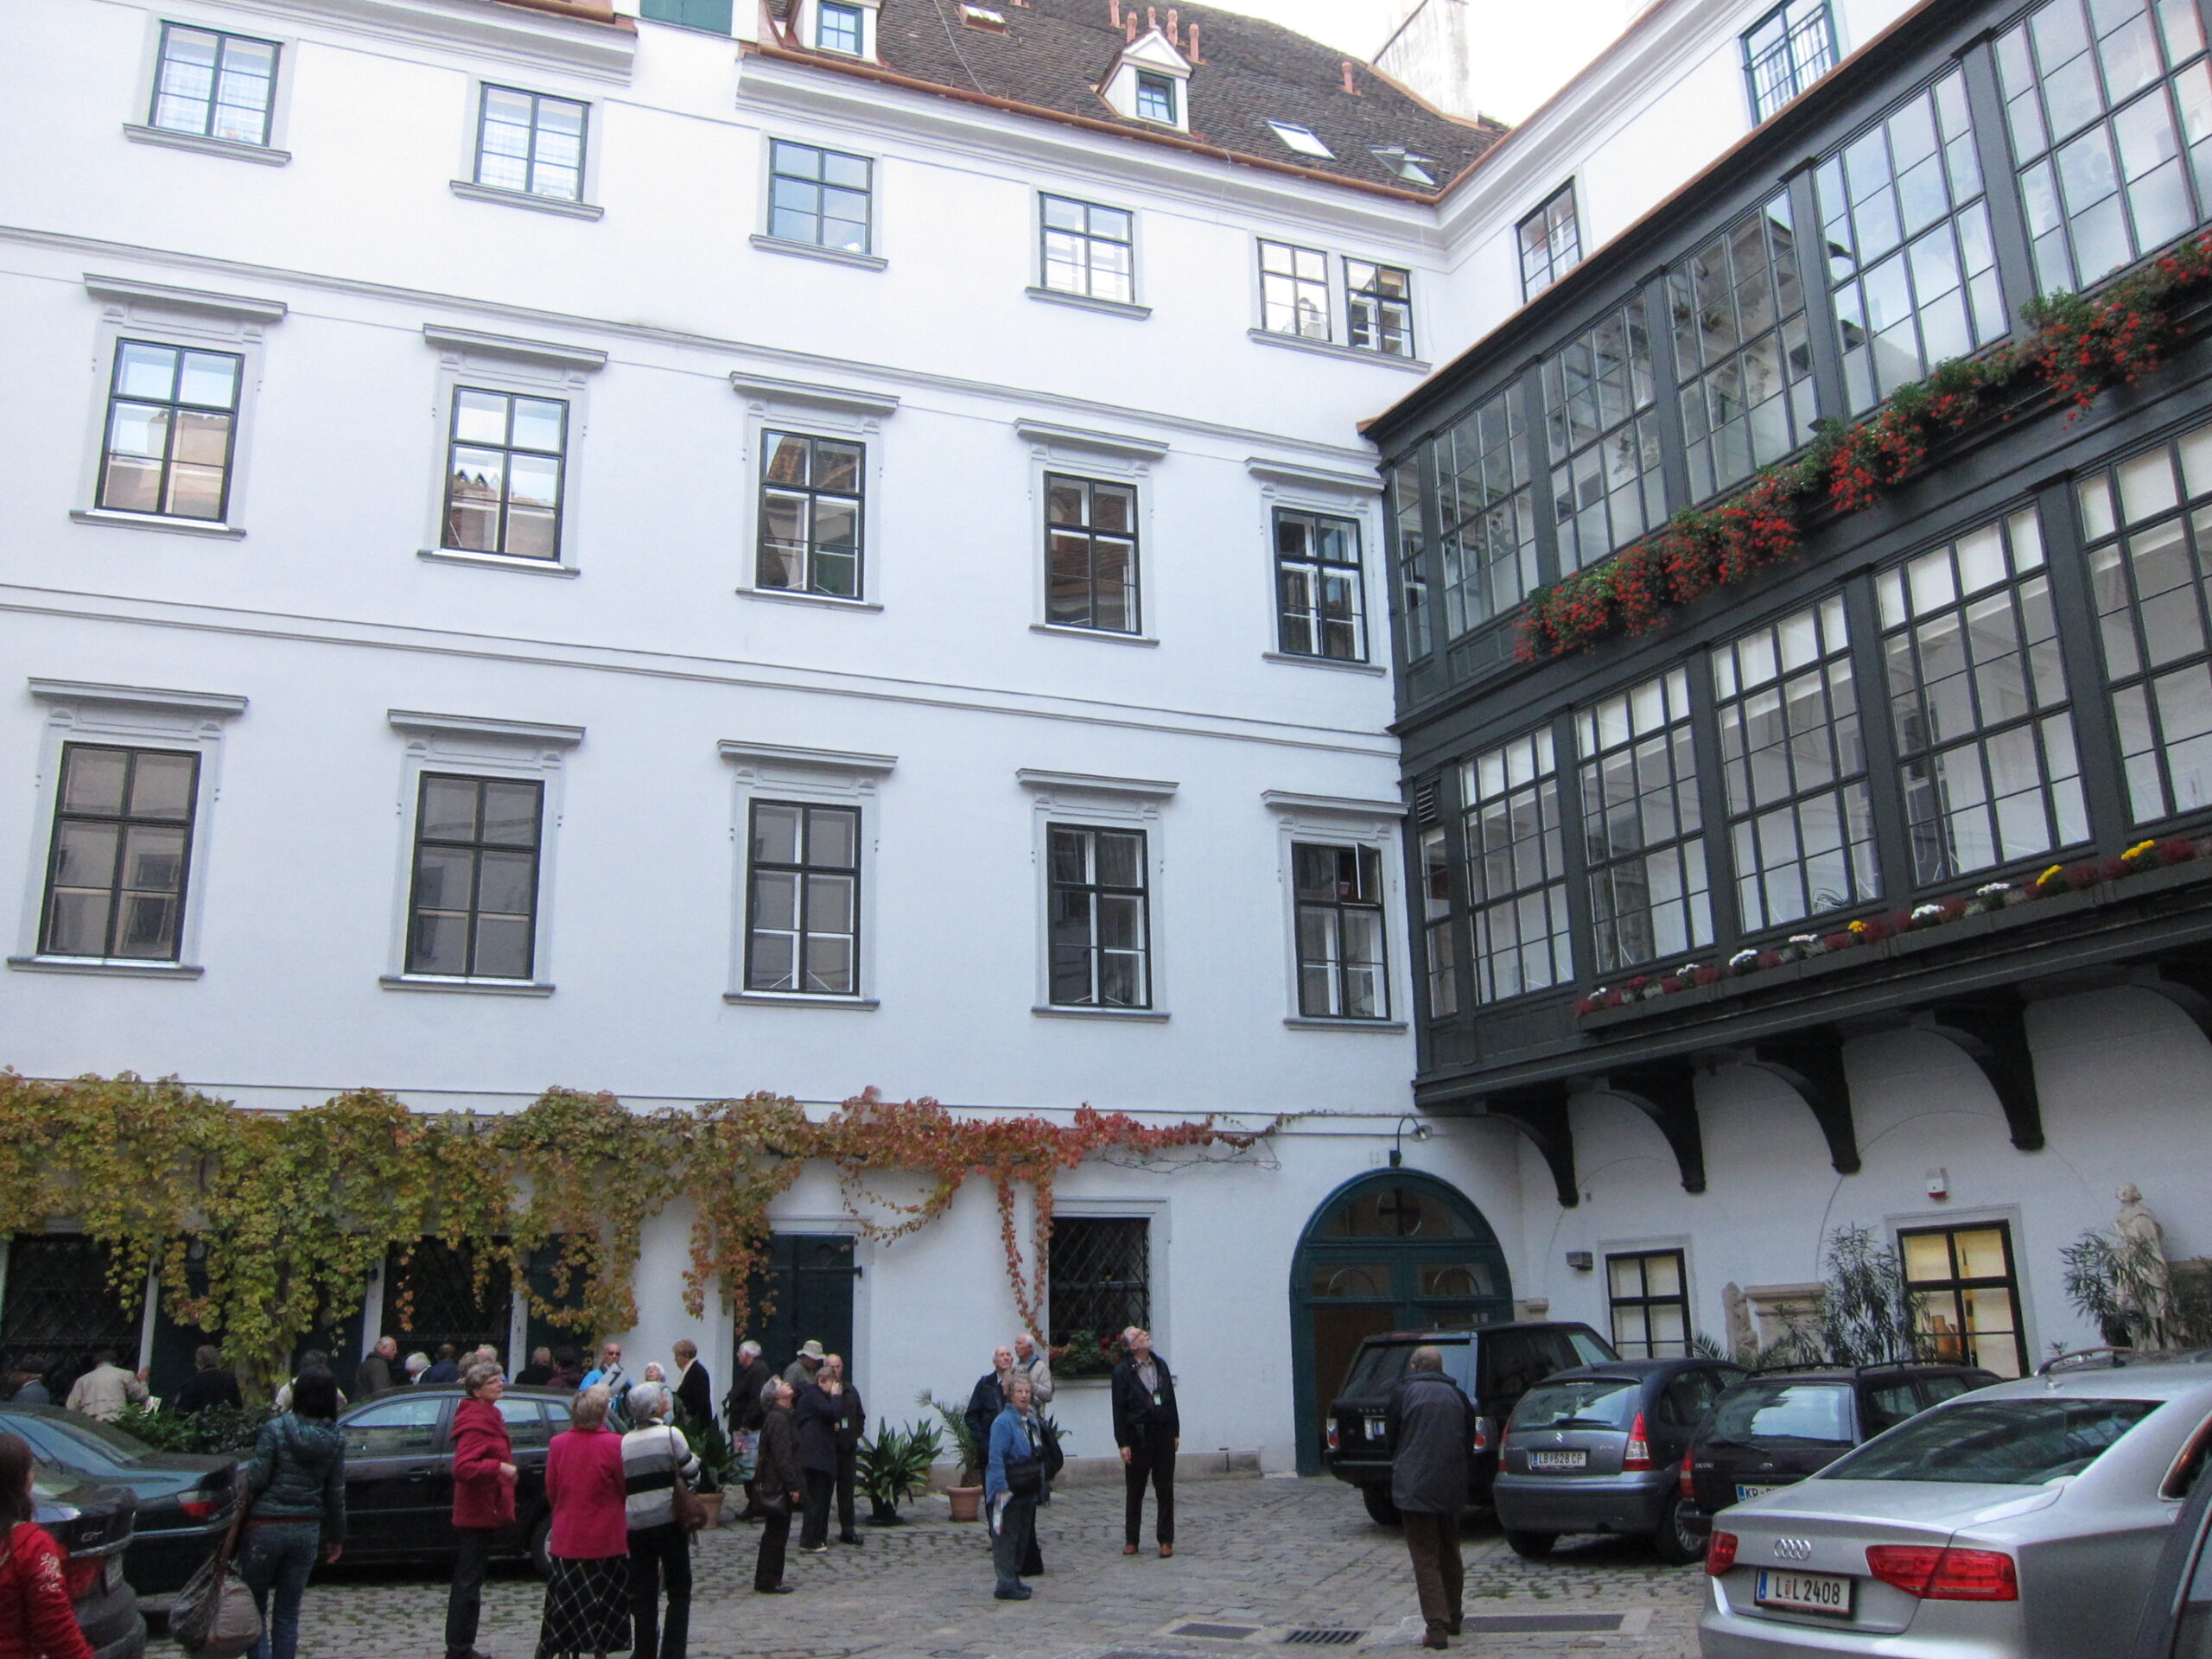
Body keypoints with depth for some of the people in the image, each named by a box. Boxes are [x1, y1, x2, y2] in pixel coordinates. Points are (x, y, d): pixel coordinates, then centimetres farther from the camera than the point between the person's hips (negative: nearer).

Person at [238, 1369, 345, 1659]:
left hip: (266, 1526, -3)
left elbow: (256, 1480, -12)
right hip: (307, 1531, 3)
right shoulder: (336, 1441, 0)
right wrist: (337, 1536, 14)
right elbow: (336, 1493, 3)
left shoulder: (276, 1429, -11)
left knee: (255, 1609, 9)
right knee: (287, 1614, 13)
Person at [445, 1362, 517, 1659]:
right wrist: (498, 1467, -33)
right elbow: (462, 1468, -28)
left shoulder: (488, 1417, 15)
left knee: (468, 1581, 16)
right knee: (469, 1582, -5)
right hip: (479, 1512, -11)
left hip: (485, 1511, 11)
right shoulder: (475, 1422, -18)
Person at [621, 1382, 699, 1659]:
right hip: (669, 1522, -4)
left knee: (643, 1594, 11)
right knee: (679, 1592, 8)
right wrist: (693, 1458, 13)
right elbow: (692, 1475, -6)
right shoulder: (671, 1434, -11)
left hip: (636, 1525, 4)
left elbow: (621, 1486, 8)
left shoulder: (625, 1442, 3)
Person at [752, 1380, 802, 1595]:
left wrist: (792, 1484, 18)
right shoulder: (778, 1418, -17)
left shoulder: (780, 1416, 15)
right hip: (778, 1486, -10)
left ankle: (766, 1580, 22)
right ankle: (769, 1581, 4)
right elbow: (782, 1456, -21)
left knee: (774, 1534, 15)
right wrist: (792, 1485, -21)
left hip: (773, 1485, 10)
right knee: (776, 1534, -3)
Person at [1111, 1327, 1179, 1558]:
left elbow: (1171, 1399, 12)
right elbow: (1118, 1409, -7)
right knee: (1134, 1491, 6)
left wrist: (1175, 1432, 9)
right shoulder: (1123, 1371, -6)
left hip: (1163, 1435, 3)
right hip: (1138, 1437, -3)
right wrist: (1122, 1443, -11)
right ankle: (1131, 1541, 17)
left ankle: (1166, 1541, 12)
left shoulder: (1161, 1365, 9)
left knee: (1165, 1490, 4)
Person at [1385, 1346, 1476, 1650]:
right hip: (1452, 1488, 4)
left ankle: (1437, 1627, -7)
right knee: (1450, 1555, 20)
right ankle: (1452, 1618, 30)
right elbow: (1470, 1440, 12)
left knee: (1425, 1560, -1)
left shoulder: (1402, 1394, -5)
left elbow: (1390, 1439, 2)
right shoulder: (1457, 1396, 5)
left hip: (1415, 1487, -4)